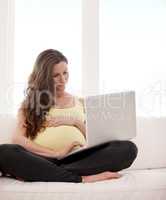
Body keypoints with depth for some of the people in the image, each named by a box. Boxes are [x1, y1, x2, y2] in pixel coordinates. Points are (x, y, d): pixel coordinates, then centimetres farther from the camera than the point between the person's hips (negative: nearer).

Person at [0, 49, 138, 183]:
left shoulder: (81, 103, 24)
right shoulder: (29, 104, 17)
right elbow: (17, 139, 0)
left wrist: (76, 121, 2)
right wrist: (57, 153, -12)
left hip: (77, 158, 3)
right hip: (43, 160, -2)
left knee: (128, 148, -24)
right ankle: (81, 178, -33)